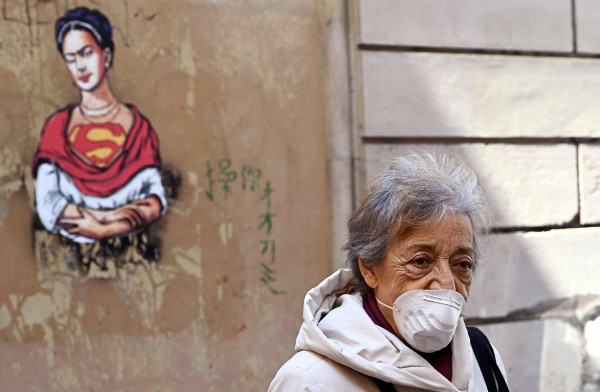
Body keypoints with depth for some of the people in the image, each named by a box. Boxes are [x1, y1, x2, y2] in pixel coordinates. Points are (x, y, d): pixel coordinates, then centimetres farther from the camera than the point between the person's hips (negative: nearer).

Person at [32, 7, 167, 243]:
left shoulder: (136, 124, 10)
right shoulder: (58, 127, 10)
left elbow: (155, 202, 1)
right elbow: (47, 206, -1)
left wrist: (106, 228, -15)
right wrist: (109, 215, -13)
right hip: (74, 249, 0)